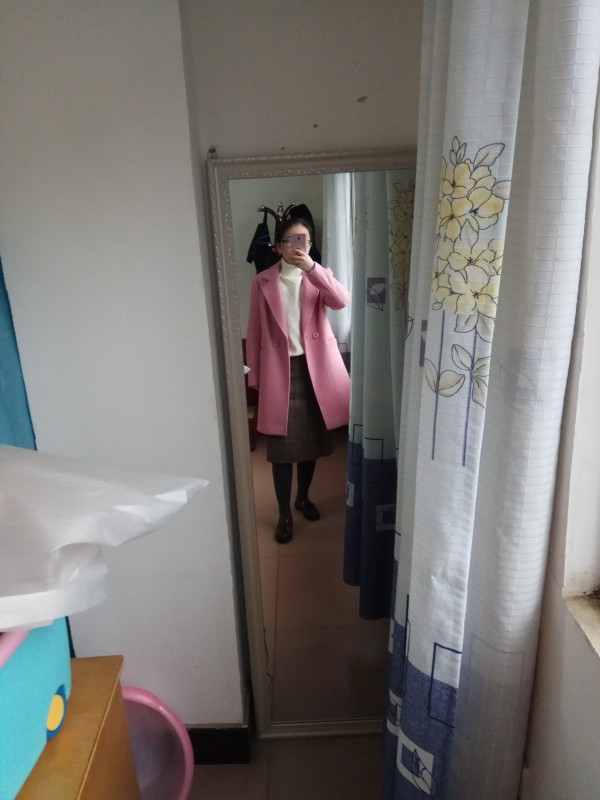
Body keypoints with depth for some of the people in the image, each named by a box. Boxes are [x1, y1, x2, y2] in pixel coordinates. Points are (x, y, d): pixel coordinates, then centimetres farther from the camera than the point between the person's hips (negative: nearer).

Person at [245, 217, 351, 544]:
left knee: (312, 439, 14)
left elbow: (342, 301, -17)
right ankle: (284, 515, 15)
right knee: (282, 446, 1)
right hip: (279, 369, -2)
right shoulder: (263, 282, 2)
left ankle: (303, 497, 35)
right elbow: (255, 331, 3)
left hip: (316, 367, 2)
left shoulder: (319, 275, 4)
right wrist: (254, 375, 1)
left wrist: (311, 267, -24)